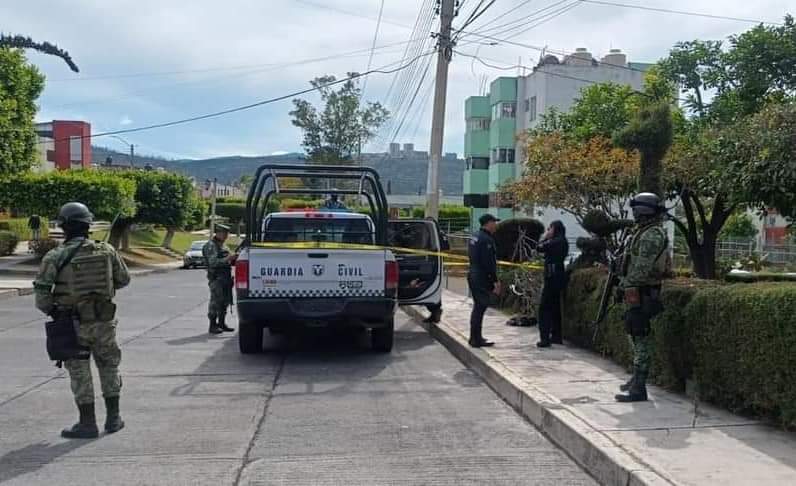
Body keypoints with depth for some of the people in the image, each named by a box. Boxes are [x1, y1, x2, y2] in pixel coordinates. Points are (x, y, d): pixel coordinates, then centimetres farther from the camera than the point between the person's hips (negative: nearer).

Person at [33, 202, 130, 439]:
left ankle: (87, 424, 13)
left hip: (73, 324, -2)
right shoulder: (106, 251, -4)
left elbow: (42, 292, -14)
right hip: (104, 320, 2)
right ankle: (113, 419, 22)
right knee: (109, 367, 17)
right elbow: (123, 279, 6)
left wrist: (51, 311, 4)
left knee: (80, 373, 9)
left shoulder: (54, 257, -11)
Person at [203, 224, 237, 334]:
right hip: (216, 278, -9)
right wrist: (227, 259, -25)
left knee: (225, 301, 11)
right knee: (215, 301, -7)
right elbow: (213, 262, -20)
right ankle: (213, 326, -2)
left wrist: (233, 259, 4)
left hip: (226, 278, 9)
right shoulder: (210, 246, -10)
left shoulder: (223, 246, 19)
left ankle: (222, 323, 20)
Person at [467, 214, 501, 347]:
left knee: (478, 307, 17)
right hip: (482, 279, -10)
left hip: (473, 276, 10)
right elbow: (488, 263, -21)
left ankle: (475, 337, 24)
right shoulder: (486, 239, -17)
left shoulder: (475, 237, 14)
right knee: (480, 307, -5)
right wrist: (495, 281, -17)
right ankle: (477, 339, -2)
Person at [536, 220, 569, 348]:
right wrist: (547, 238, 12)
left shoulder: (555, 241, -14)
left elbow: (539, 248, -11)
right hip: (558, 277, 10)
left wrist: (545, 237, 3)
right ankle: (556, 336, 24)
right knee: (555, 307, 17)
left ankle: (545, 338, -12)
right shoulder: (562, 242, 15)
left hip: (552, 277, -10)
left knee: (544, 308, -8)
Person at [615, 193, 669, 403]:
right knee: (635, 336, 19)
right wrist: (626, 283, 17)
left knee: (640, 340, -8)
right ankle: (636, 379, 31)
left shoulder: (652, 234, -17)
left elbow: (642, 268, -23)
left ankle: (638, 389, -6)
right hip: (637, 293, 11)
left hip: (641, 294, -11)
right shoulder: (644, 232, 17)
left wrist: (627, 284, -14)